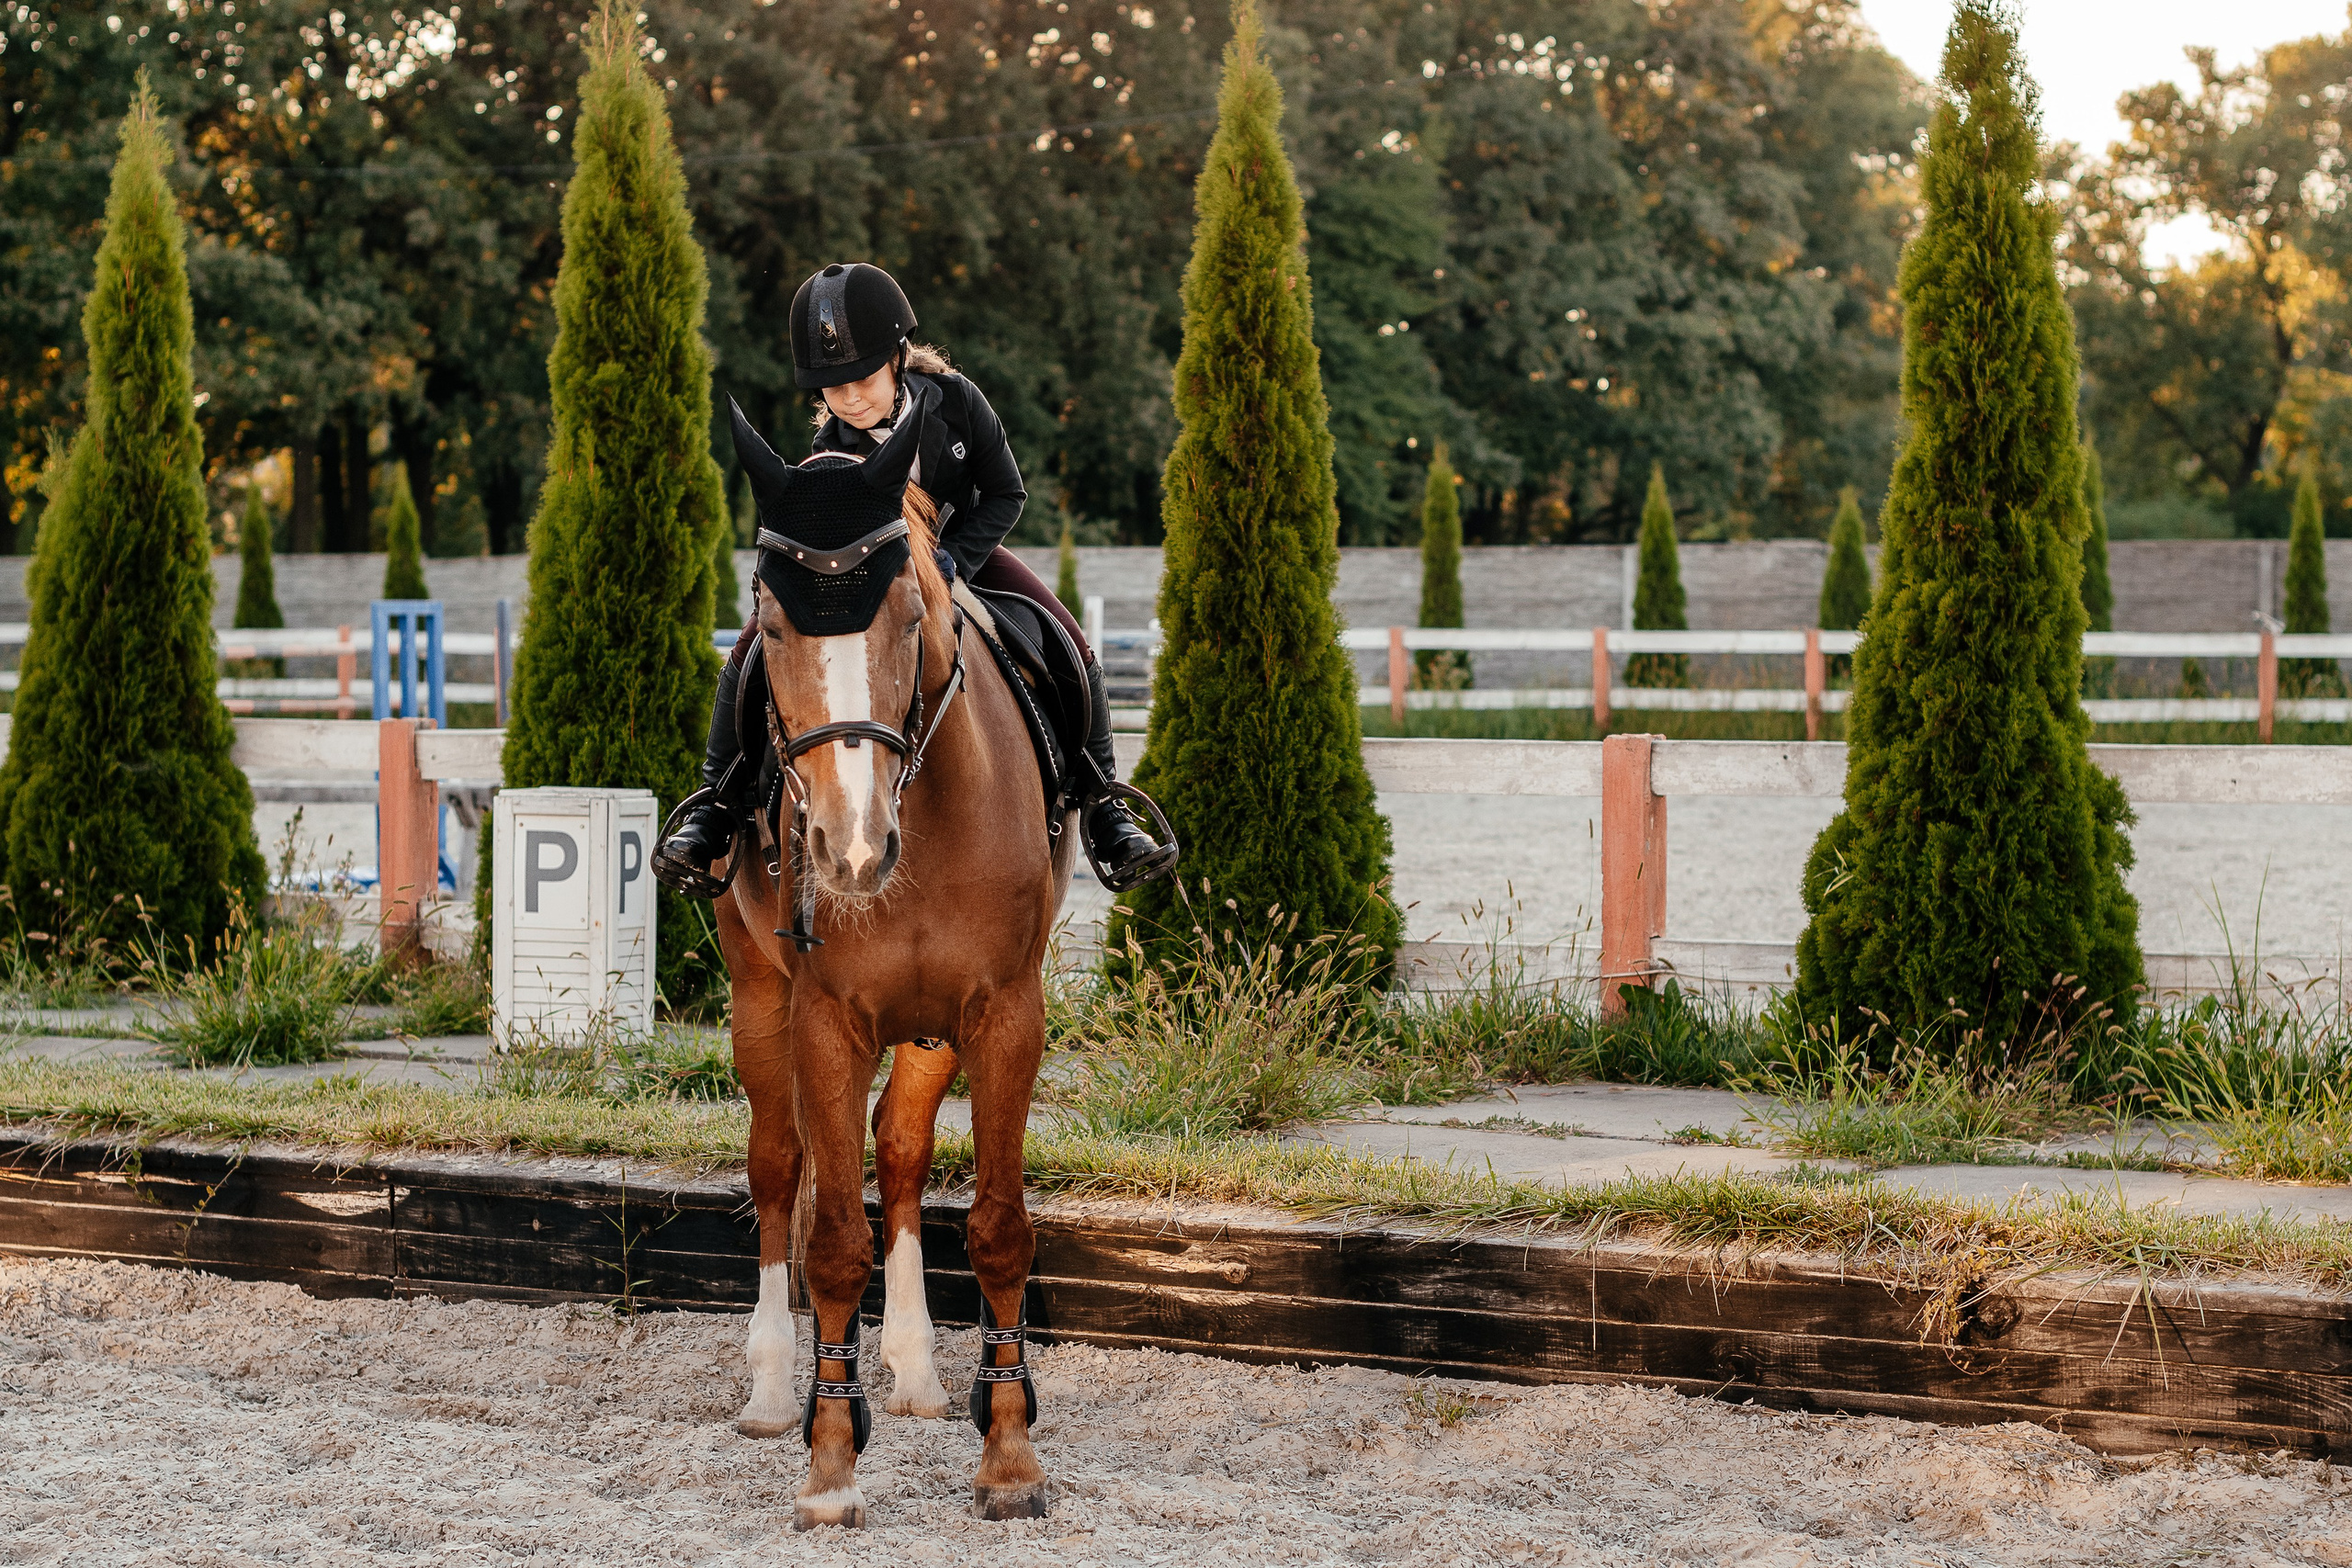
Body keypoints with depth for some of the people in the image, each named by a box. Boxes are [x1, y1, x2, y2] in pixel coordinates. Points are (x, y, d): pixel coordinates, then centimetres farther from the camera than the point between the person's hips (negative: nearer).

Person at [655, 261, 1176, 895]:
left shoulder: (954, 400, -22)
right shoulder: (830, 450, -22)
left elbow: (1006, 494, -14)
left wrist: (952, 559, -29)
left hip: (963, 551, 1)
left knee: (1071, 649, -18)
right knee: (753, 650, -20)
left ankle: (1101, 807, -5)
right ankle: (717, 804, -5)